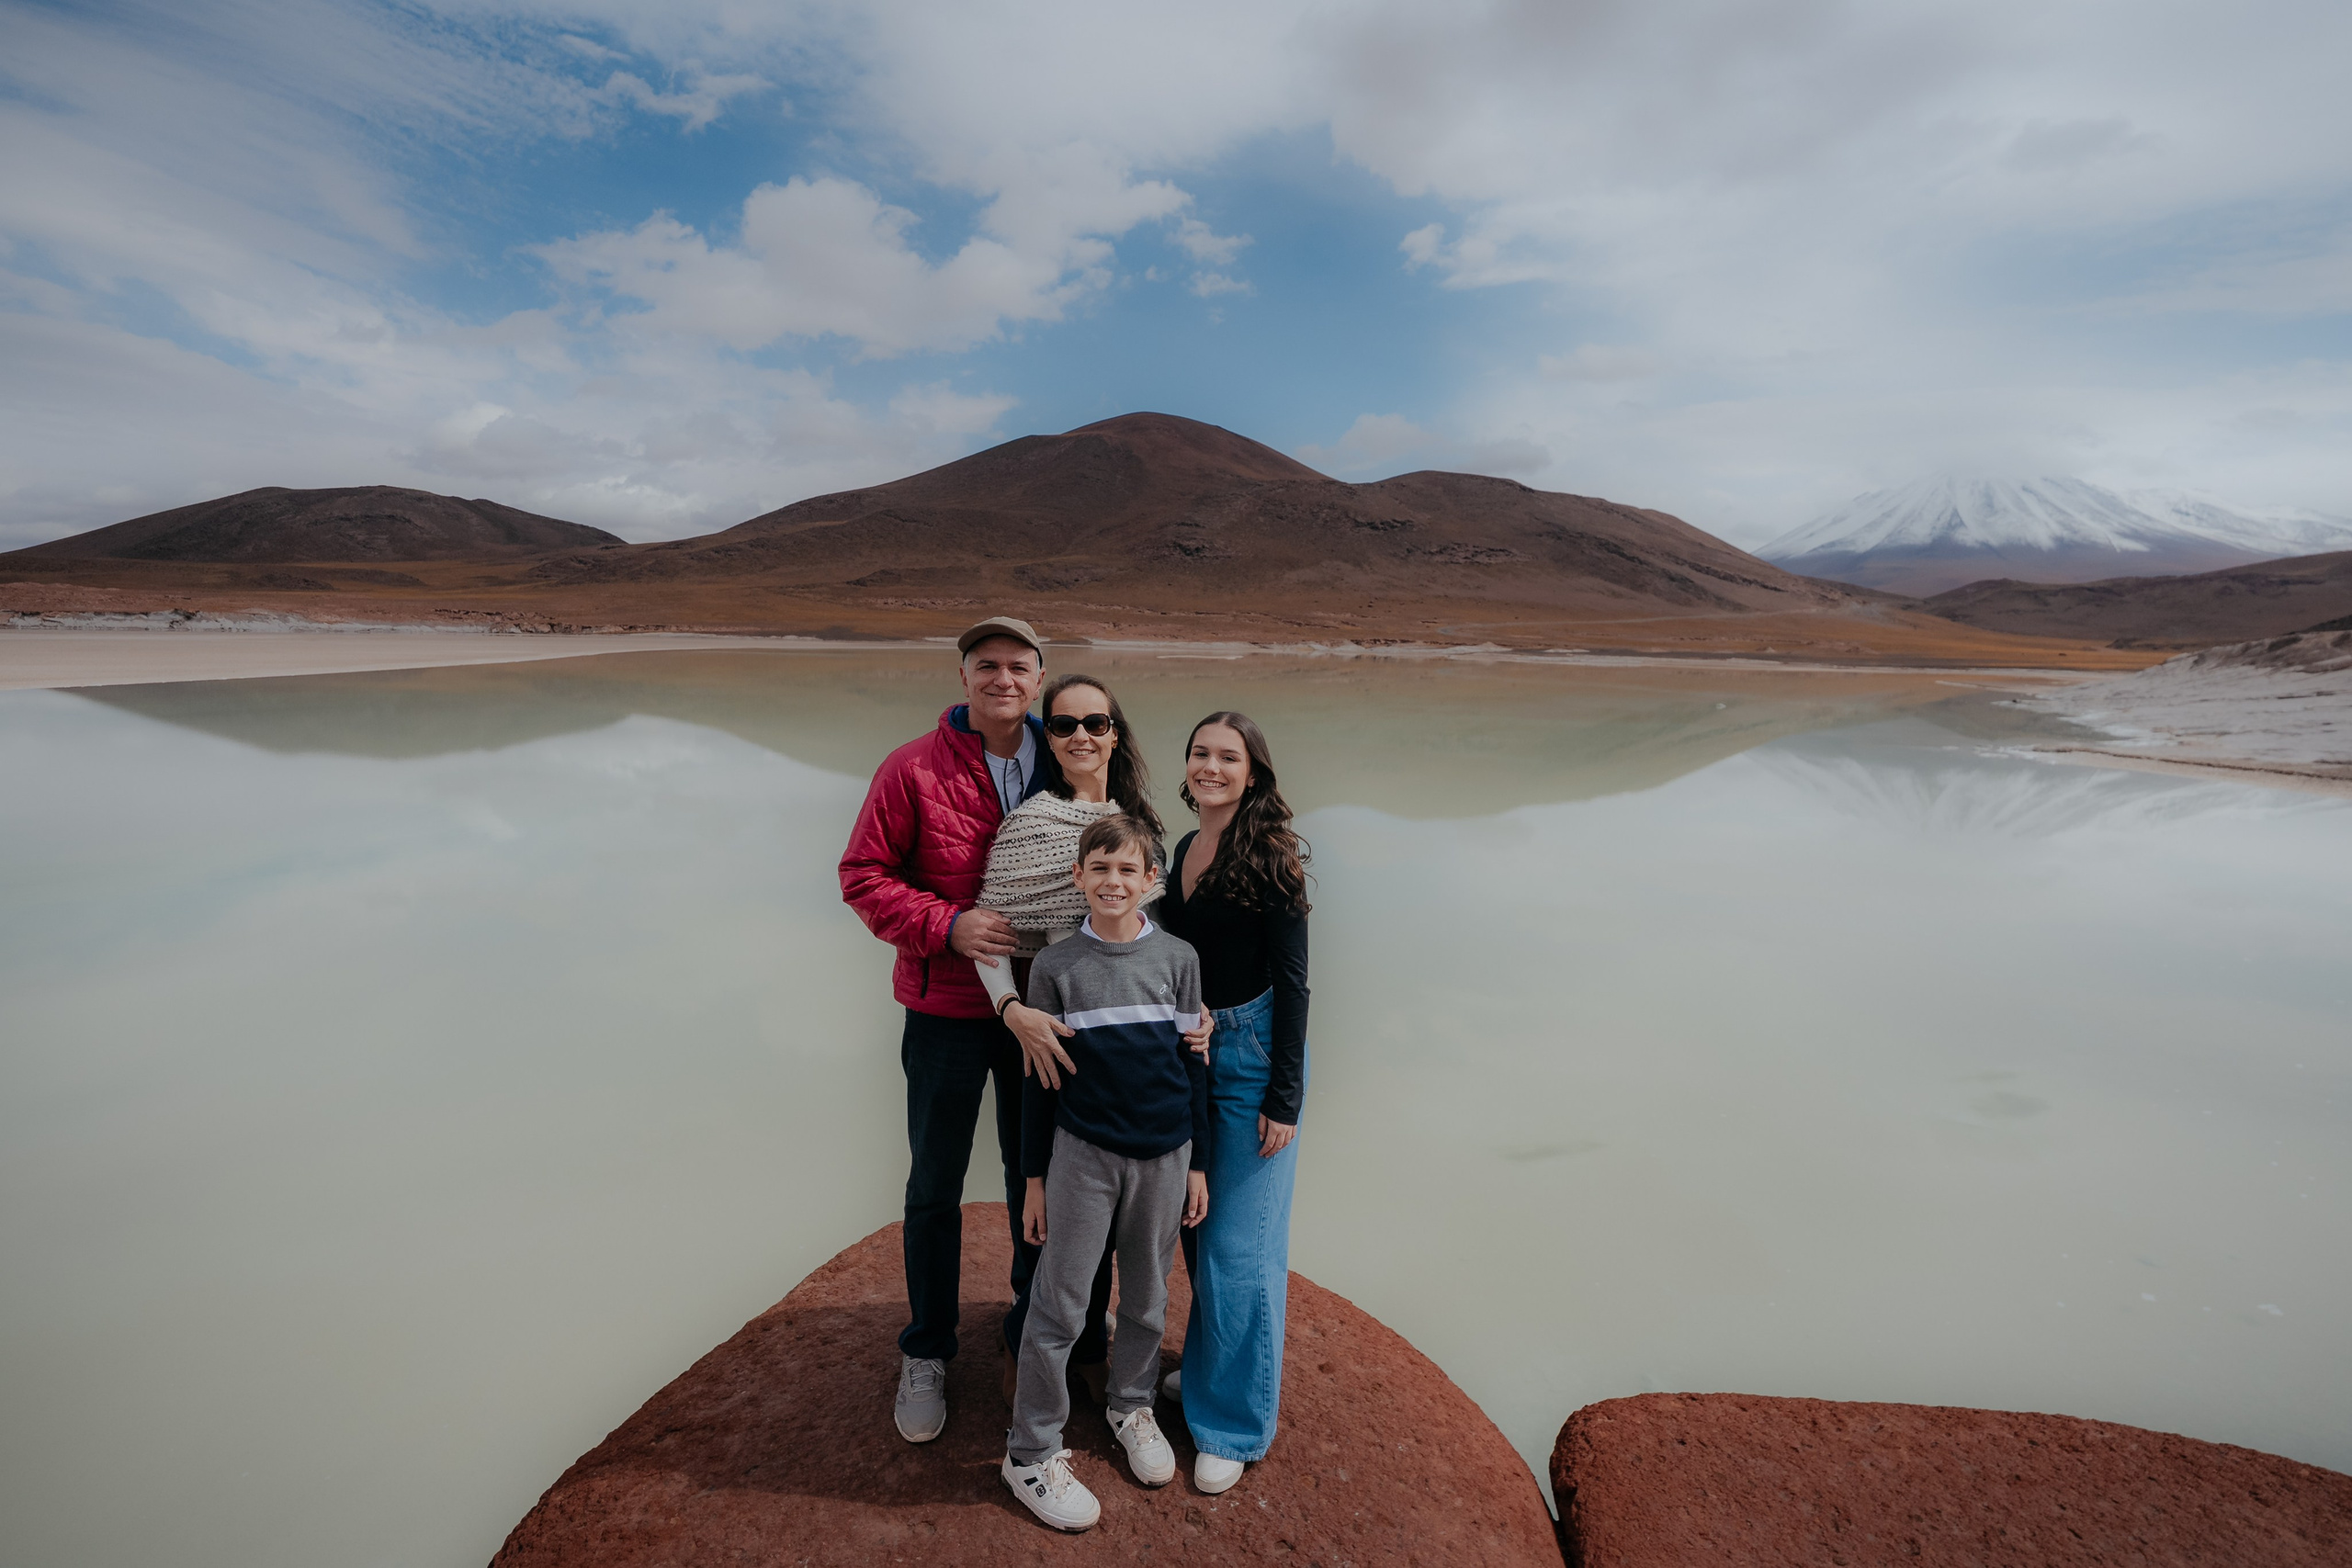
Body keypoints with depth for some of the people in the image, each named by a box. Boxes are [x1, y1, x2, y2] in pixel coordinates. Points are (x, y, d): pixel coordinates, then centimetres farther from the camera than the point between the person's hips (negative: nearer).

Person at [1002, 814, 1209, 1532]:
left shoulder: (1179, 959, -3)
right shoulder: (1055, 966, -6)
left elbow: (1193, 1063, 4)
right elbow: (1038, 1077, 0)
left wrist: (1197, 1164, 6)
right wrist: (1033, 1179, 2)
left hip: (1164, 1153, 2)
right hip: (1082, 1154, -2)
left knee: (1147, 1296, 17)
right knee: (1057, 1304, 5)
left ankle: (1132, 1406, 42)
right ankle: (1030, 1452, 24)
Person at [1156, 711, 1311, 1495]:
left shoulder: (1269, 857, -15)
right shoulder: (1184, 850, 6)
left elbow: (1291, 982, -15)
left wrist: (1285, 1099, -15)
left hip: (1252, 1054, -7)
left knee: (1239, 1242, 3)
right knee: (1197, 1224, 19)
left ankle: (1235, 1422, 22)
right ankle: (1206, 1364, 41)